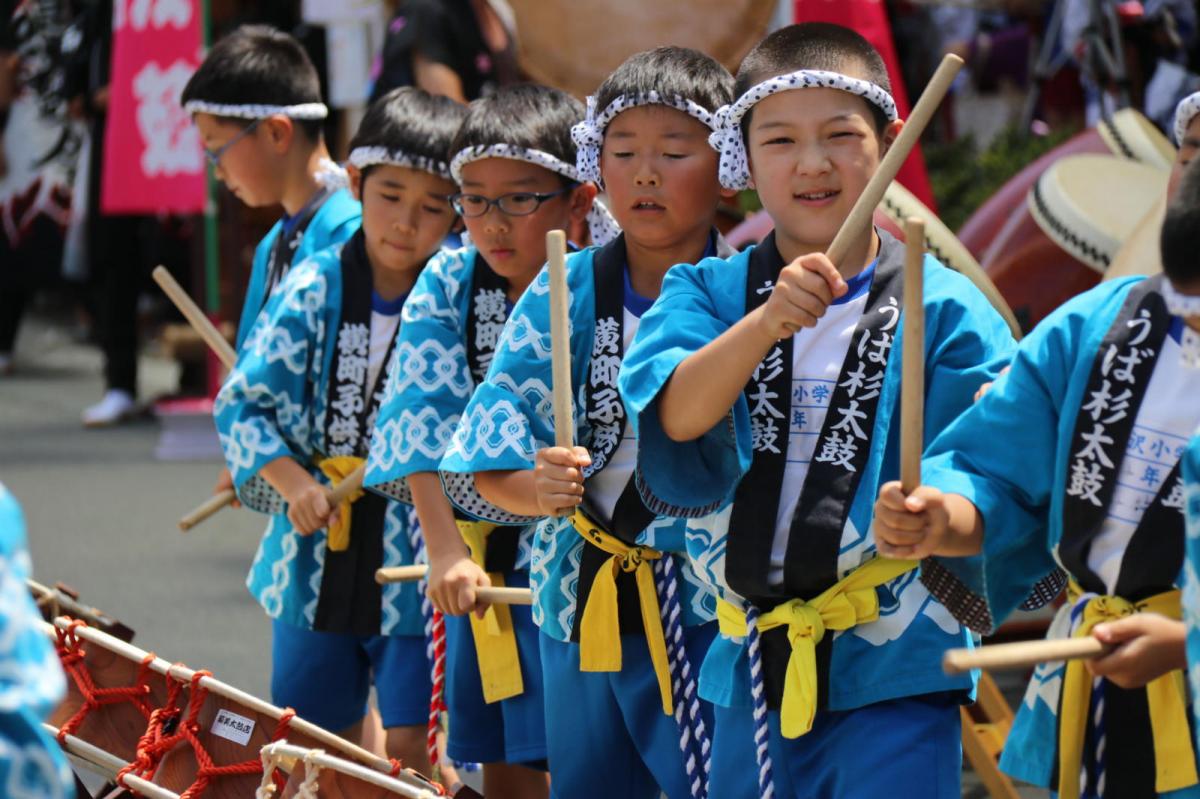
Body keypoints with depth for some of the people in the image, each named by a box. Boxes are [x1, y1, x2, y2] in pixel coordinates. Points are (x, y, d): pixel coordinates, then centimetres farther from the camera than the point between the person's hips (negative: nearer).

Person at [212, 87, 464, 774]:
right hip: (317, 561, 3)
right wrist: (292, 481, -15)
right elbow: (244, 401, -2)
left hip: (415, 566, -3)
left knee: (410, 750, -6)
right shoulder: (312, 291, -3)